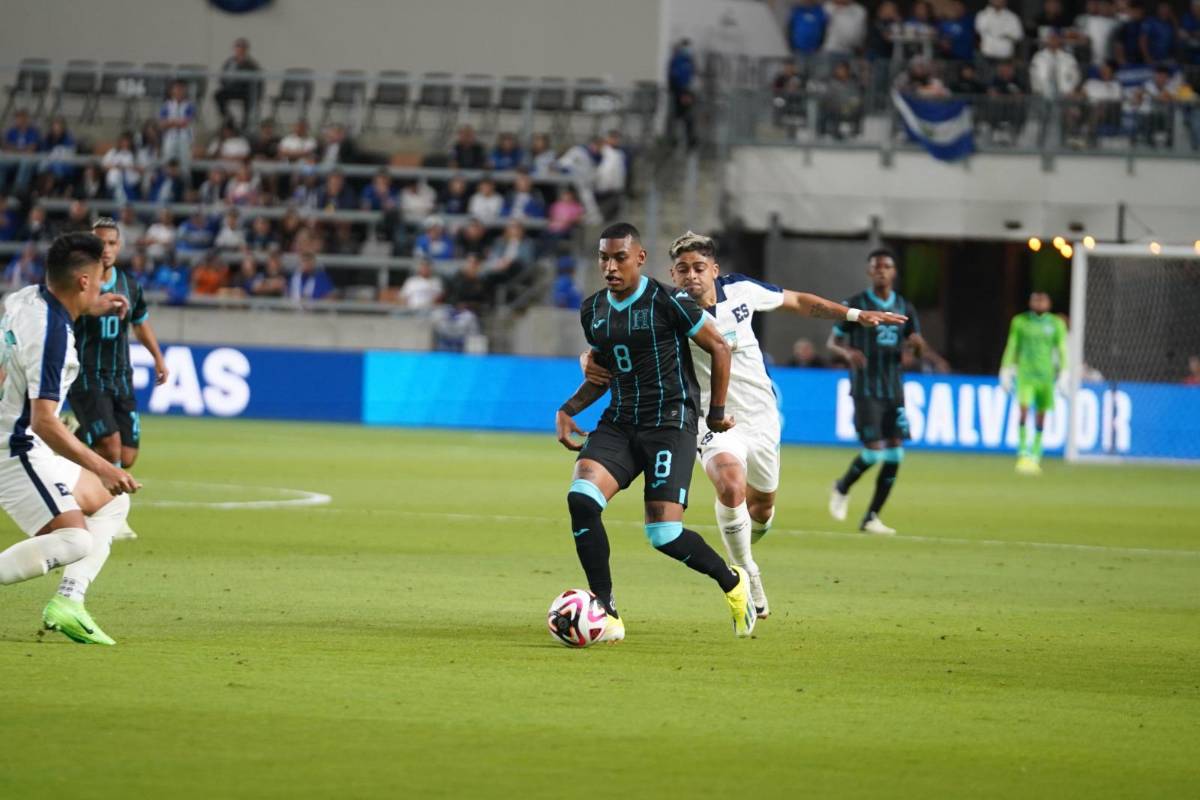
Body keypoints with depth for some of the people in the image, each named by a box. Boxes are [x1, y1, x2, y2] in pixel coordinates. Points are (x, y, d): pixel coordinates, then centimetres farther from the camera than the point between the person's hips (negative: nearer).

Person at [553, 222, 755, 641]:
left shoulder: (666, 302, -11)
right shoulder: (593, 311, 9)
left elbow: (719, 348, -1)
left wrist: (717, 411, 3)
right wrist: (568, 410, 8)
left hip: (670, 422, -6)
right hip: (619, 422, 6)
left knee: (664, 534, -13)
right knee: (581, 499, -21)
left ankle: (732, 582, 19)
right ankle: (607, 616, -13)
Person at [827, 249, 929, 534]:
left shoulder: (904, 308, 10)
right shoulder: (855, 305, -2)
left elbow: (917, 349, 15)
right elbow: (832, 342, 2)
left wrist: (917, 344, -10)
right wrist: (848, 353, -21)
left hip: (894, 390, 5)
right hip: (866, 390, -5)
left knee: (894, 454, -3)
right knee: (874, 450, -13)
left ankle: (871, 518, 6)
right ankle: (842, 489, 17)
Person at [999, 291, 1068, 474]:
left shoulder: (1056, 324, 4)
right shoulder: (1019, 322, 5)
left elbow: (1062, 350, 4)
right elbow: (1012, 347, 9)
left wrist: (1064, 375, -3)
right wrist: (1006, 371, 5)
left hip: (1046, 375, 1)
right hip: (1025, 375, -1)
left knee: (1041, 416, 4)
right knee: (1024, 410, -17)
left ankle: (1035, 457, 14)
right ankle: (1023, 453, -13)